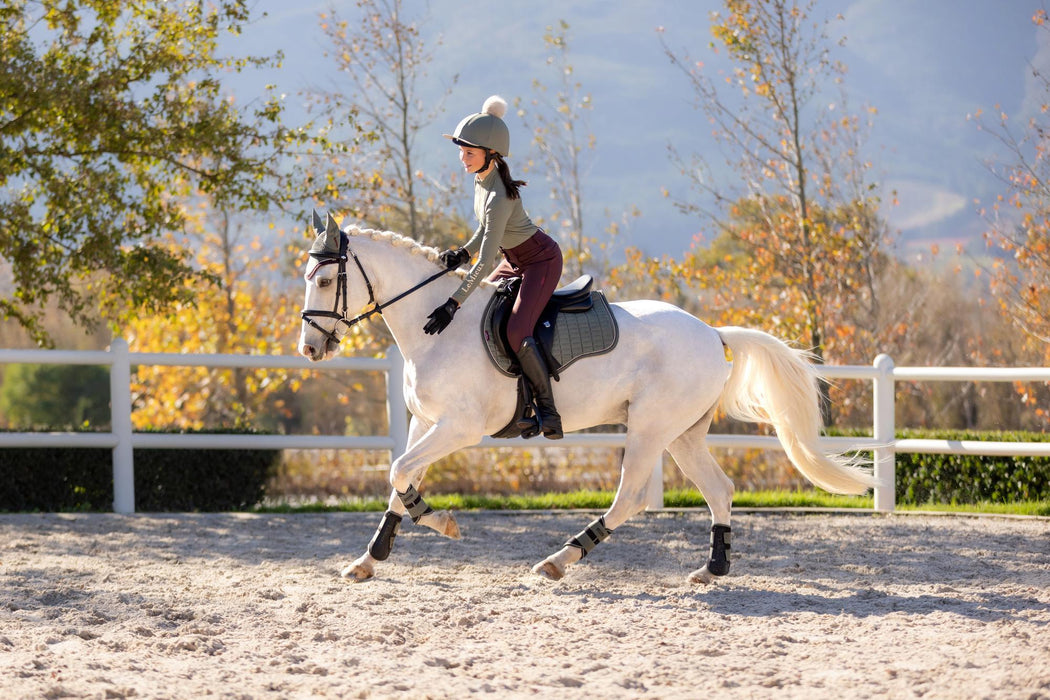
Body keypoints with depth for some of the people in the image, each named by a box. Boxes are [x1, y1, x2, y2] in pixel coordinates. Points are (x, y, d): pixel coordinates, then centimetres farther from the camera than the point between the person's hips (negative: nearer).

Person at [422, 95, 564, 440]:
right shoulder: (481, 175, -4)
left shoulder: (499, 198, -32)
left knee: (516, 331, -25)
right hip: (516, 260, 10)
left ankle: (548, 412, -16)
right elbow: (487, 229, 10)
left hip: (541, 261, -10)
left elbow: (486, 262, -33)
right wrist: (463, 253, -7)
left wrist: (453, 304, -33)